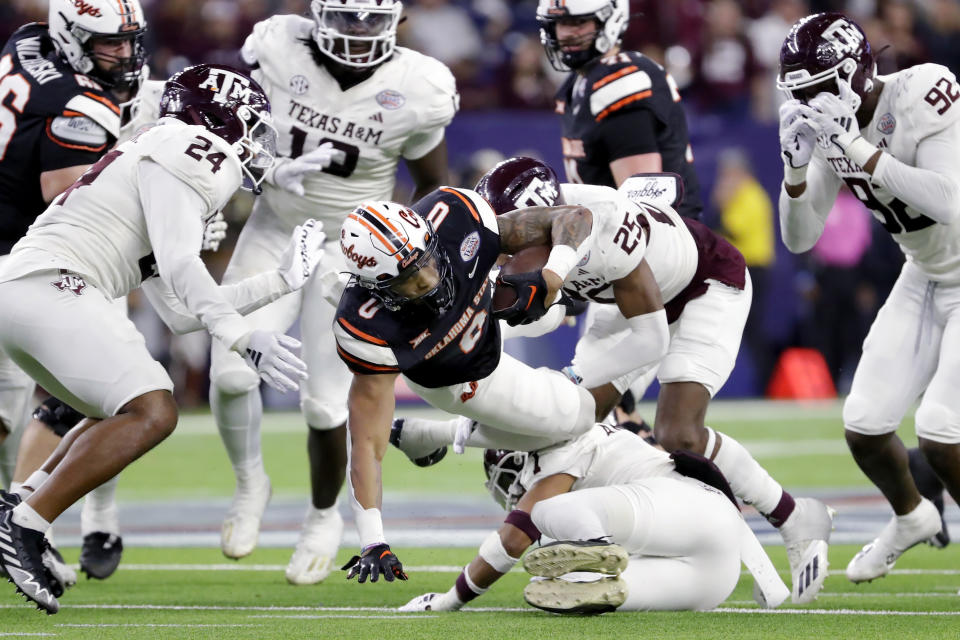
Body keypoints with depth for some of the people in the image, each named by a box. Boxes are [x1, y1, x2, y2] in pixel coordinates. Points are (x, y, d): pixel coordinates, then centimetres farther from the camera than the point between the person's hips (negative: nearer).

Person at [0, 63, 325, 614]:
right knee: (152, 413, -18)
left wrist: (282, 282, 32)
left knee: (127, 413, 24)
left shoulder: (166, 164, 29)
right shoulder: (189, 154, -1)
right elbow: (180, 268, -15)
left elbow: (181, 312, 29)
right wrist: (247, 339, -22)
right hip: (49, 285, -10)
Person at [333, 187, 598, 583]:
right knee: (575, 417, -3)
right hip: (454, 380, -4)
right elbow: (366, 443, -40)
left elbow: (574, 219, -29)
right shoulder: (368, 331, -46)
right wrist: (373, 544, -45)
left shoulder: (453, 217, -40)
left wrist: (549, 280, -47)